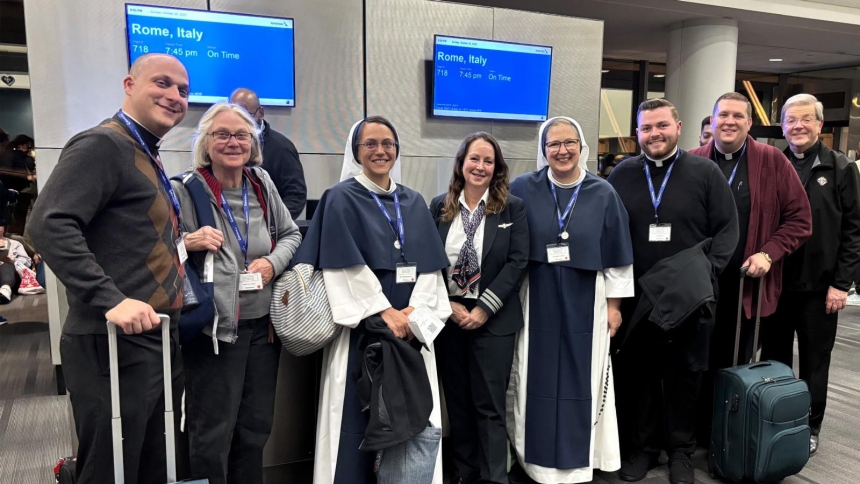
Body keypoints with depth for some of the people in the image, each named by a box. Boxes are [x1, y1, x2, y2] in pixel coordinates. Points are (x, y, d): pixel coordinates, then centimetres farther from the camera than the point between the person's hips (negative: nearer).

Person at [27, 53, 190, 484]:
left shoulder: (149, 159, 19)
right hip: (116, 344, -10)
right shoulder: (103, 144, -11)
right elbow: (49, 224, -24)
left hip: (159, 340, 10)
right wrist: (110, 299, -29)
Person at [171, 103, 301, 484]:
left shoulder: (263, 184, 4)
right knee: (213, 434, 7)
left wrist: (273, 262, -6)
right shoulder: (184, 191, -9)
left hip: (263, 325, 5)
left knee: (256, 426, 19)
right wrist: (188, 244, -24)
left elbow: (291, 235, 13)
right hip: (213, 328, -5)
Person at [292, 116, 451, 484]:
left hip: (411, 323, 4)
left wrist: (416, 309, -10)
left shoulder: (414, 202, 13)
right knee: (361, 411, 1)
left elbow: (429, 263, 5)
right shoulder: (341, 198, -1)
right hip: (363, 324, -4)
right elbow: (345, 265, -10)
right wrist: (385, 310, -16)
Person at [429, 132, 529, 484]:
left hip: (494, 318, -2)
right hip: (448, 316, 3)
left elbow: (518, 261, -8)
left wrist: (484, 308, -14)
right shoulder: (439, 206, 4)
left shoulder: (512, 207, -1)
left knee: (489, 403, 2)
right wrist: (448, 305, -9)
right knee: (457, 400, 12)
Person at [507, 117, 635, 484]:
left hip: (584, 304, 1)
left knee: (580, 381, 9)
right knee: (534, 380, 8)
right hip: (536, 302, 0)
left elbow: (617, 254, 3)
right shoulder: (522, 189, -3)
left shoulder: (603, 194, 0)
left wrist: (614, 303, 2)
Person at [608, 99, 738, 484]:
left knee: (684, 374, 10)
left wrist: (707, 271, -12)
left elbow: (726, 229, 0)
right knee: (636, 375, 9)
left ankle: (681, 449, 28)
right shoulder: (622, 175, 6)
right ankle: (641, 447, 27)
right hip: (634, 298, 1)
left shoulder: (706, 172, 1)